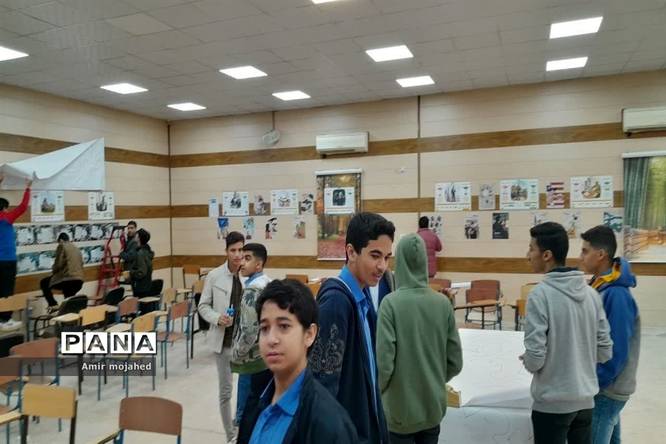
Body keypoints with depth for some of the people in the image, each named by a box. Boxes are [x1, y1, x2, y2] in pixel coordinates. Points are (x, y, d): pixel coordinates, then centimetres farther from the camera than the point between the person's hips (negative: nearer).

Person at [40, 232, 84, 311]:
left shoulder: (62, 246, 2)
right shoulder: (77, 248, 22)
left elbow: (58, 264, -8)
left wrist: (53, 273, 13)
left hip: (67, 278, -7)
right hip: (79, 280, 7)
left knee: (43, 283, 15)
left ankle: (53, 305, 2)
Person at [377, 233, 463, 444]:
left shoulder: (391, 303, -19)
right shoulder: (443, 303, -8)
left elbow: (384, 363, -18)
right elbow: (455, 363, -1)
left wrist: (378, 392, 2)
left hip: (400, 410, -3)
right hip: (434, 408, 4)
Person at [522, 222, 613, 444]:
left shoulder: (540, 295, -20)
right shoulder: (591, 293, 0)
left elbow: (535, 357, -20)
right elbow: (605, 351, 4)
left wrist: (527, 361, 1)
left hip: (553, 402, -6)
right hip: (586, 399, 6)